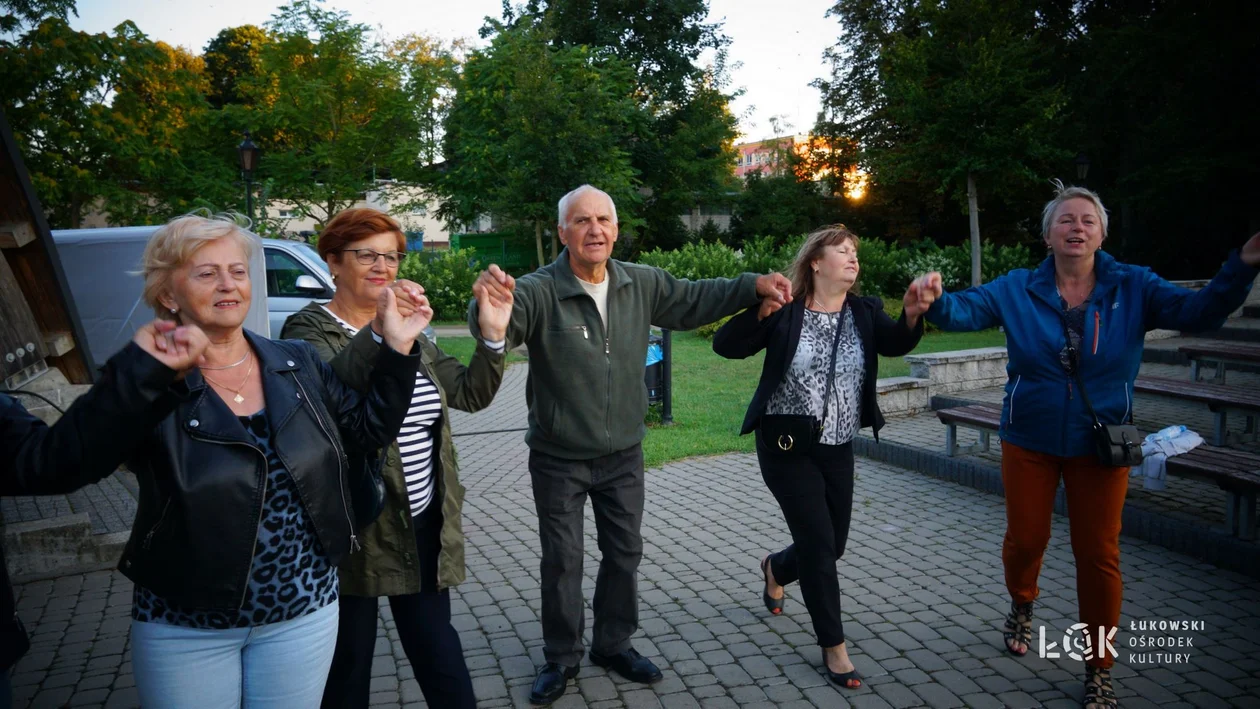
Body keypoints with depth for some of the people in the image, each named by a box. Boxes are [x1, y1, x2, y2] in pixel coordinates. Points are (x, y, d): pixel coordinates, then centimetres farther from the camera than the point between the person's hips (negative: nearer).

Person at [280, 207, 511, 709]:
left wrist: (493, 335, -13)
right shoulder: (308, 329, -10)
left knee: (440, 656, 16)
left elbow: (469, 394, 3)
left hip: (422, 524, 5)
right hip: (353, 529, -5)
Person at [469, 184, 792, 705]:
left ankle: (613, 643, 40)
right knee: (562, 561, 10)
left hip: (623, 456, 4)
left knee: (624, 553, 17)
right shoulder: (539, 291, -21)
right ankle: (561, 657, 31)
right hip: (559, 459, -4)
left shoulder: (642, 285, -5)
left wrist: (753, 286, 3)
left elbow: (692, 300, 9)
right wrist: (490, 303, -60)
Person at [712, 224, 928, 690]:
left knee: (832, 545, 14)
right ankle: (833, 646, 12)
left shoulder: (864, 313, 0)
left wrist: (912, 316, -43)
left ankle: (775, 568, 48)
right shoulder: (785, 312, -10)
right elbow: (726, 346, -17)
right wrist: (760, 311, -34)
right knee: (819, 542, -6)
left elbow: (896, 344, -20)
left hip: (838, 449, 5)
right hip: (786, 447, -5)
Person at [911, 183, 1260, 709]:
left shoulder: (1133, 288, -5)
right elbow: (965, 311, -17)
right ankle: (1022, 607, 46)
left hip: (1099, 446, 0)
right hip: (1029, 442, 0)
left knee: (1098, 555, 6)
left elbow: (1198, 312, -18)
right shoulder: (1017, 289, -6)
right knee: (1026, 537, 11)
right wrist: (934, 298, -40)